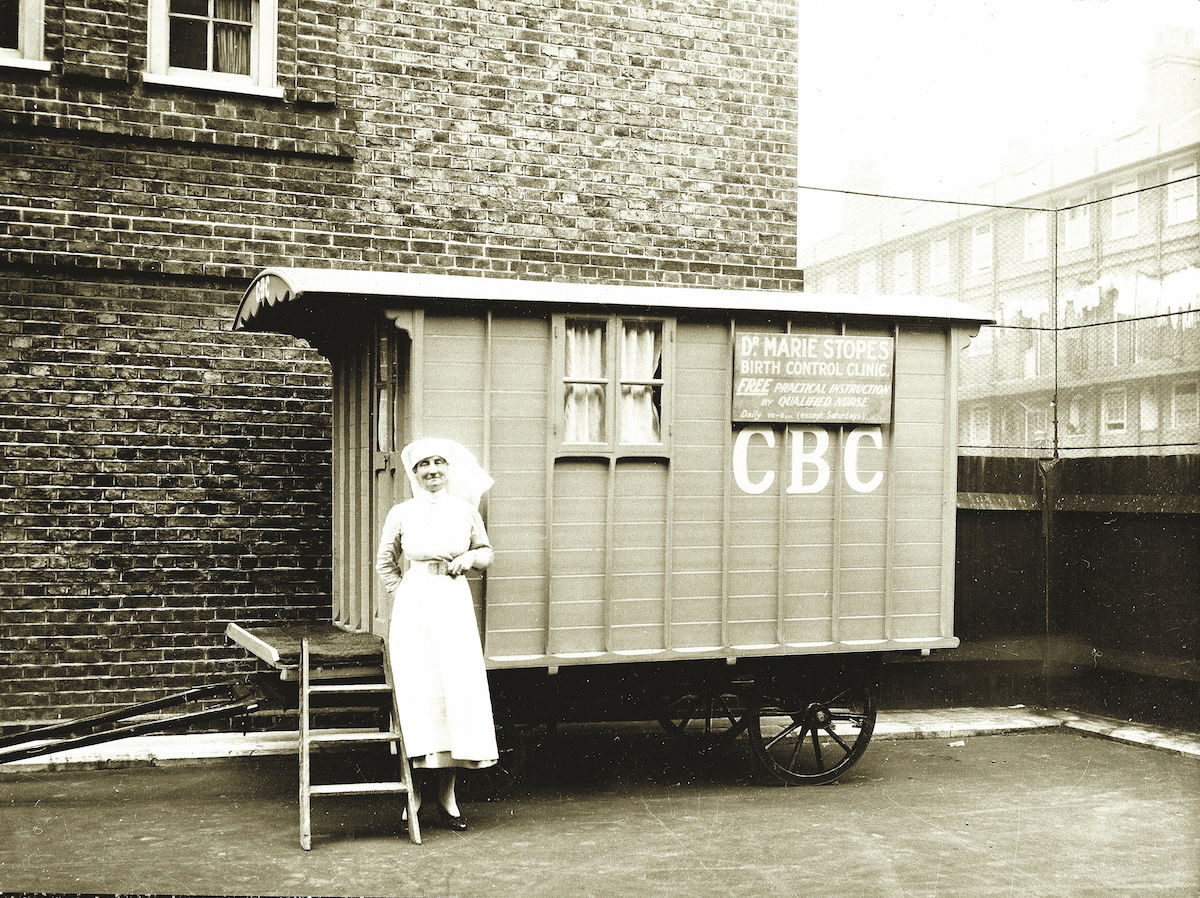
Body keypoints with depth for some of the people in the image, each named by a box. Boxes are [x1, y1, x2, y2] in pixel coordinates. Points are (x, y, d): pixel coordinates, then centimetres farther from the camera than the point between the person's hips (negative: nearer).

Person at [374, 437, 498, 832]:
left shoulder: (466, 510, 6)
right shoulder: (401, 513, 3)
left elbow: (487, 552, 17)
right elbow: (384, 563, 13)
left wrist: (470, 558, -3)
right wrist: (403, 595, 5)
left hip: (454, 606, 1)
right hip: (413, 608, -1)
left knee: (459, 691, -3)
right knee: (415, 693, -2)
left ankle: (448, 798, 6)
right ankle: (414, 795, 7)